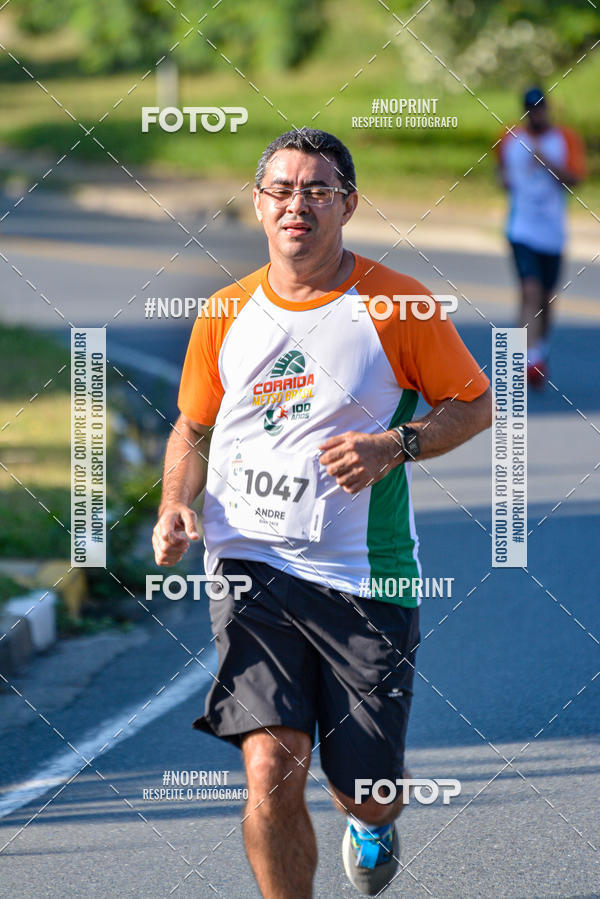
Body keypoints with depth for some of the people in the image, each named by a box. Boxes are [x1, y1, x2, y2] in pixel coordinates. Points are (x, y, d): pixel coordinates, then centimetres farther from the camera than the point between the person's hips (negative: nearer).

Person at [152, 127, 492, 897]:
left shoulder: (396, 307, -3)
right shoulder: (226, 316, 6)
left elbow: (475, 403, 5)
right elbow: (191, 428, 19)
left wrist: (395, 445, -12)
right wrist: (175, 505, 0)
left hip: (365, 575, -1)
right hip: (249, 565, 1)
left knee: (364, 792, 6)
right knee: (271, 771, -17)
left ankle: (371, 824, 45)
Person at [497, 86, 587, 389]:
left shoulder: (567, 140, 0)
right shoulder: (509, 140, 6)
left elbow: (573, 179, -11)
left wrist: (546, 160, -23)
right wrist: (505, 178, 3)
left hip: (552, 232, 1)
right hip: (522, 229, -1)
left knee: (545, 296, 14)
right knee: (530, 291, -17)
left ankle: (542, 351, 36)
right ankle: (530, 361, -25)